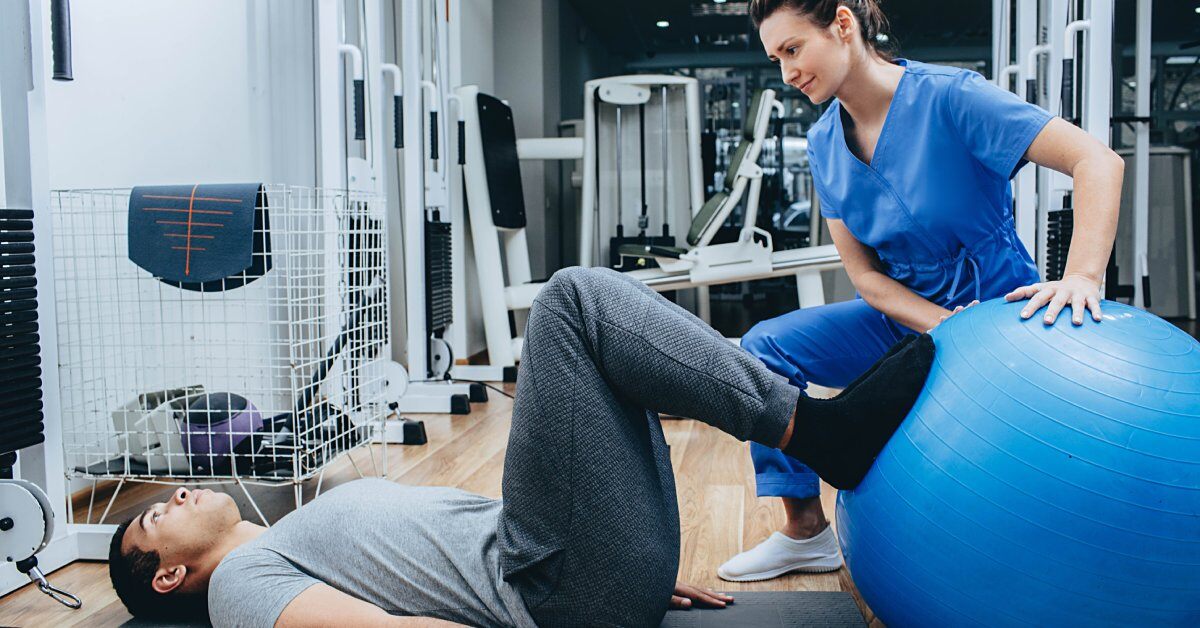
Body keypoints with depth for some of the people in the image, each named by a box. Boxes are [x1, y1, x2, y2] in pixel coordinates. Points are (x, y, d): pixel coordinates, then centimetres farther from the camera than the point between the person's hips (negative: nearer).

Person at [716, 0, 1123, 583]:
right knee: (765, 346, -9)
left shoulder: (948, 97, -20)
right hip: (909, 318, 6)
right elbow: (864, 275, -4)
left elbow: (1098, 161, -26)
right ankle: (806, 531, 0)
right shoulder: (825, 143, -1)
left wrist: (1081, 277, -41)